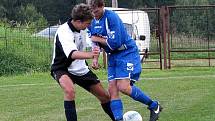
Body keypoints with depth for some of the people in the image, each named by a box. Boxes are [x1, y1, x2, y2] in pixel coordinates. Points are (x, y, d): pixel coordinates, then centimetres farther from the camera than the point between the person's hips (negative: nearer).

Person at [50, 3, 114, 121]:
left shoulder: (81, 28, -6)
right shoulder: (63, 32, -30)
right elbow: (73, 54, -47)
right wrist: (90, 54, -64)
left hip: (80, 69, 7)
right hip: (62, 69, -7)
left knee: (104, 96, 9)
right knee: (70, 90, -39)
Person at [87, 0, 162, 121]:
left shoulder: (111, 17, -21)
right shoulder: (92, 22, 4)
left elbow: (114, 43, -24)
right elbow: (95, 43, 18)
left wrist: (97, 39, -12)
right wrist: (95, 58, 1)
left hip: (127, 52, -8)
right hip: (113, 56, 8)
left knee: (123, 87, -20)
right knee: (112, 89, -5)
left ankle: (154, 106, -3)